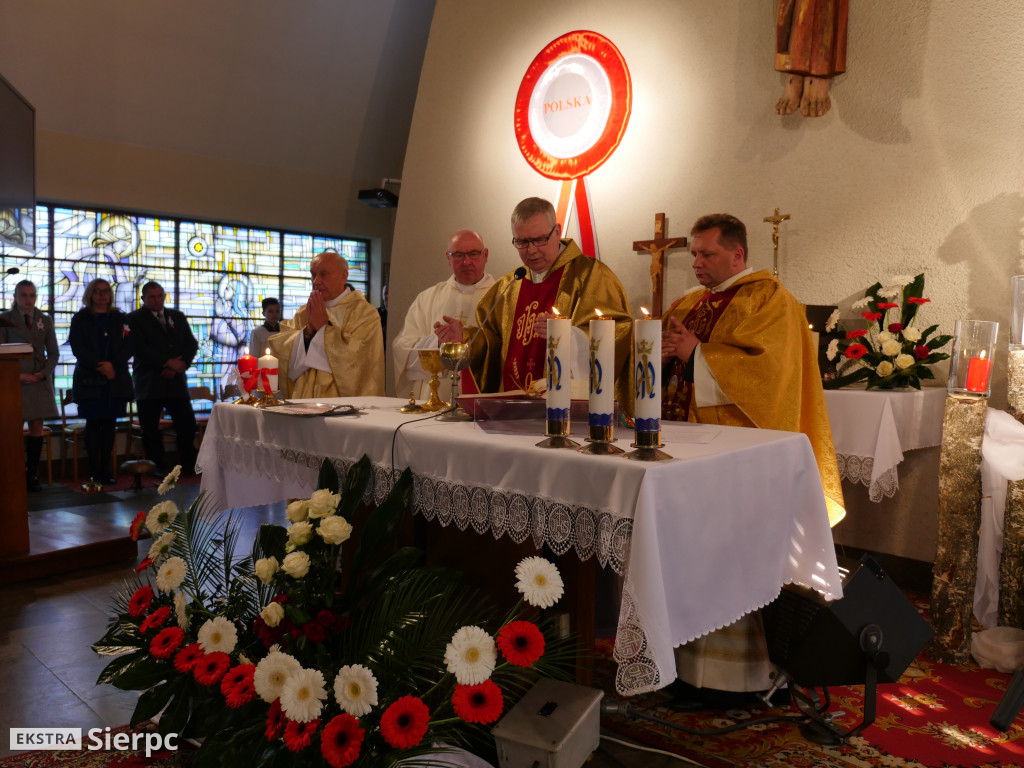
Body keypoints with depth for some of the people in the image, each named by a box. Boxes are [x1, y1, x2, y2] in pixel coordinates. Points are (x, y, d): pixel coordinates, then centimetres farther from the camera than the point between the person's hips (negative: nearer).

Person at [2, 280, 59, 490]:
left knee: (37, 427, 1)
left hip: (40, 381, 3)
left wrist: (43, 374, -4)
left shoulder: (45, 320, 12)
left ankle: (32, 476, 7)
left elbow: (53, 353, 11)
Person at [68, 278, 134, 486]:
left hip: (116, 380, 2)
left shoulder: (120, 318, 13)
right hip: (89, 380, -2)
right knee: (93, 423, -3)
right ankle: (94, 471, 0)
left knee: (109, 423, 2)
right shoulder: (80, 319, 8)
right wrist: (100, 366, -13)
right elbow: (77, 348, -2)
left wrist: (113, 364, -11)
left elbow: (129, 346, 3)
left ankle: (105, 469, 7)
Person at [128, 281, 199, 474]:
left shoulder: (178, 317, 16)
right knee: (151, 429, 0)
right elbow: (140, 348, -10)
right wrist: (167, 362, -14)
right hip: (149, 383, -3)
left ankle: (189, 465, 12)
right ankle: (158, 468, 10)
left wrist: (180, 365, -6)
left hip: (176, 381, 3)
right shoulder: (135, 319, 3)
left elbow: (192, 344, 11)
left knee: (187, 424, 1)